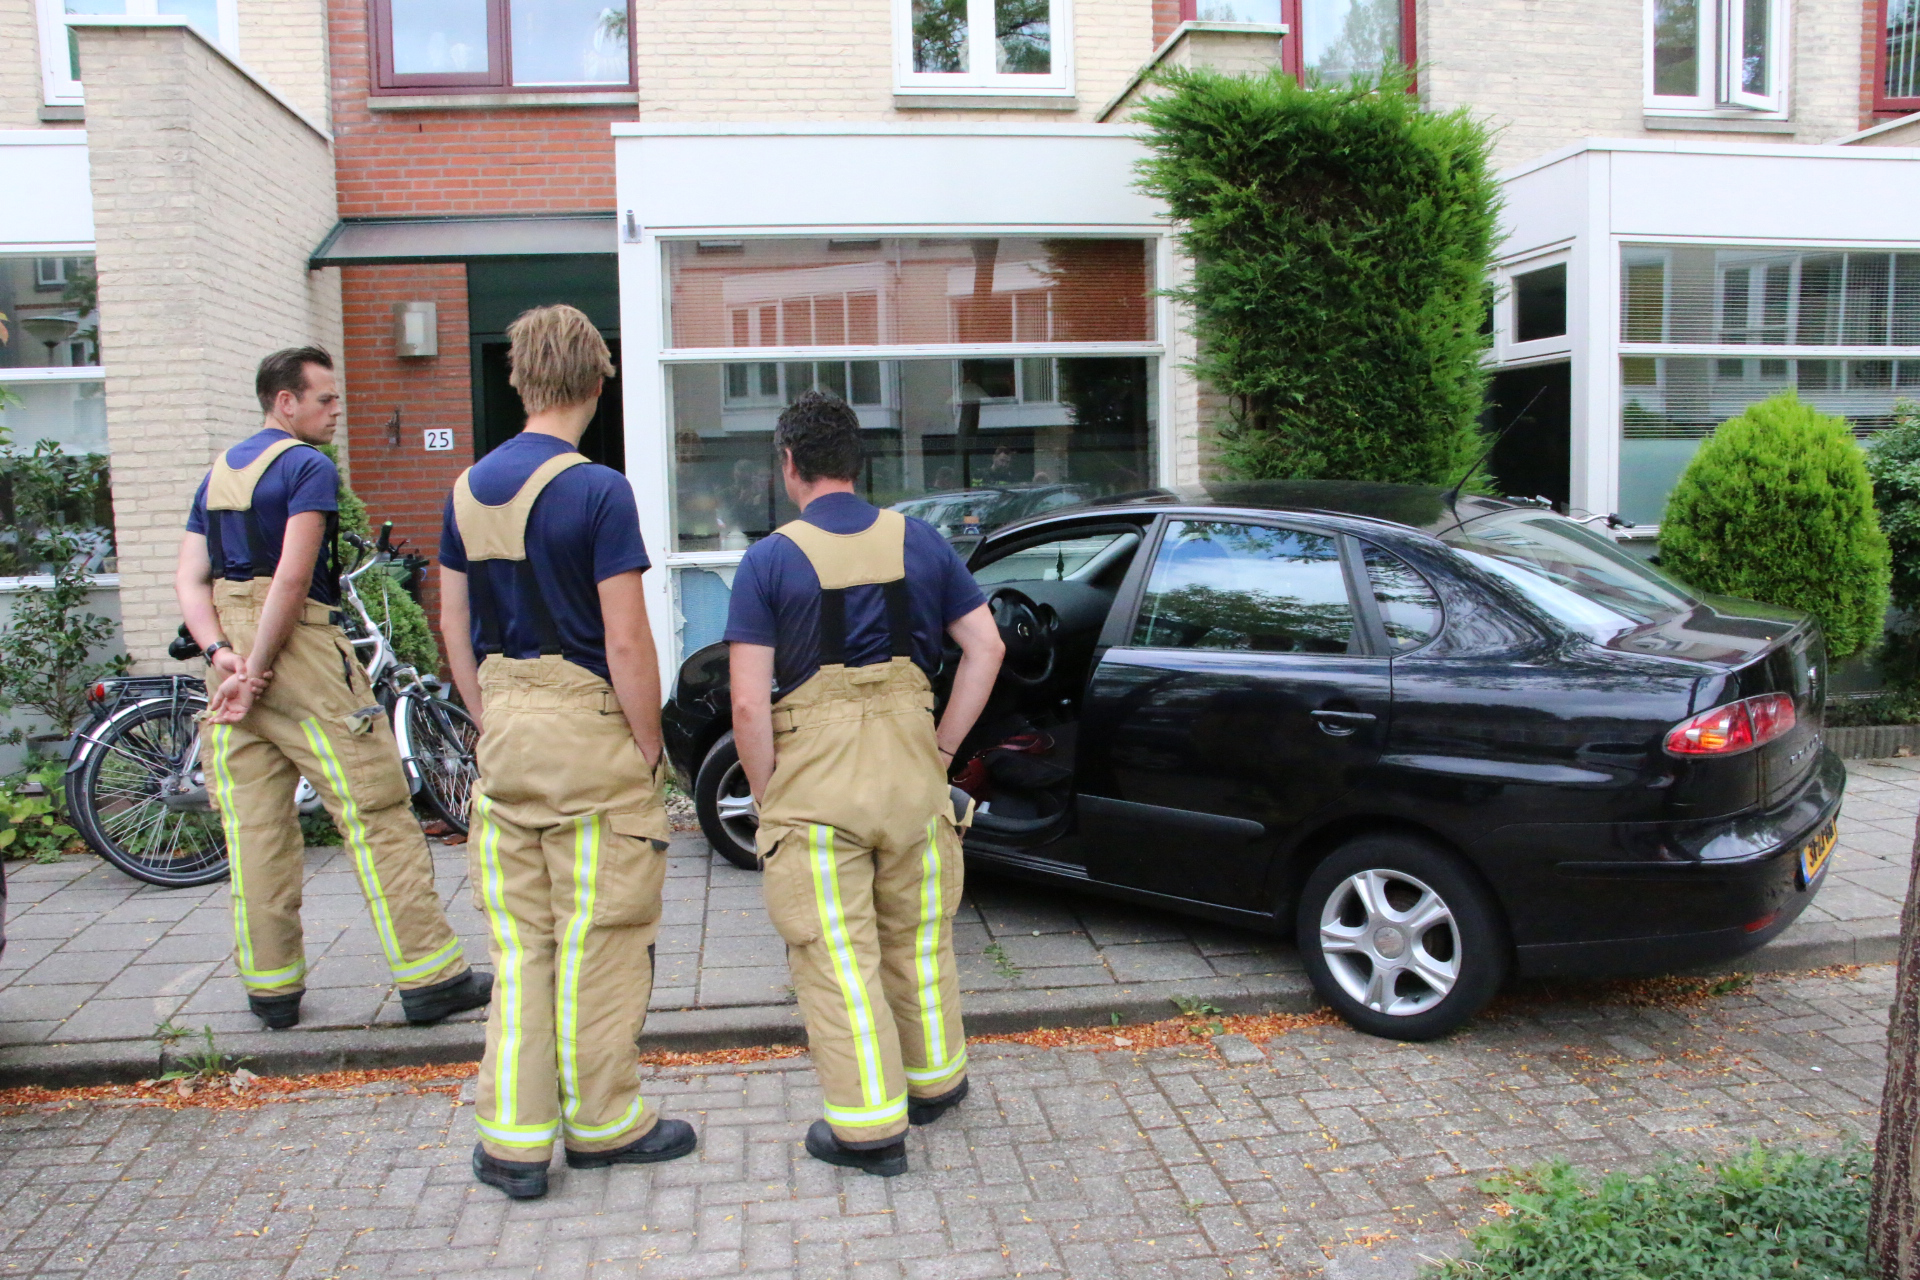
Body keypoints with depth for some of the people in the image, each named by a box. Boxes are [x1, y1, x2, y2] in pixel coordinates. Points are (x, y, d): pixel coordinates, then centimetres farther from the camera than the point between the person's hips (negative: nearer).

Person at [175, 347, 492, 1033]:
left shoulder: (218, 472, 18)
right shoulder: (309, 467, -6)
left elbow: (189, 579, 9)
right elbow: (292, 579, -17)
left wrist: (223, 656, -4)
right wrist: (257, 673, -13)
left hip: (231, 653, 8)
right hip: (299, 648, -8)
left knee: (254, 826, 10)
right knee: (377, 816, -4)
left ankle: (271, 988, 16)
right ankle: (429, 976, -1)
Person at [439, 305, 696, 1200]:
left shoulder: (469, 488, 8)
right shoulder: (597, 492, -13)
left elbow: (453, 623, 13)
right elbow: (626, 642, -16)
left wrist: (488, 719, 19)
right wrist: (650, 749, -6)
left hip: (505, 730, 7)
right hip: (588, 732, -6)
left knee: (520, 945, 14)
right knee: (599, 944, 7)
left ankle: (513, 1141, 19)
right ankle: (602, 1124, 21)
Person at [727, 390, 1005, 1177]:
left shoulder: (769, 560, -6)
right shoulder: (920, 542, 5)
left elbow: (749, 704, -11)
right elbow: (986, 649, 3)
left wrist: (767, 797, -1)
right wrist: (944, 747, 7)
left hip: (814, 781, -4)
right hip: (910, 769, 4)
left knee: (835, 953, 6)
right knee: (918, 936, 20)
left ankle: (870, 1125, 12)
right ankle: (935, 1081, 35)